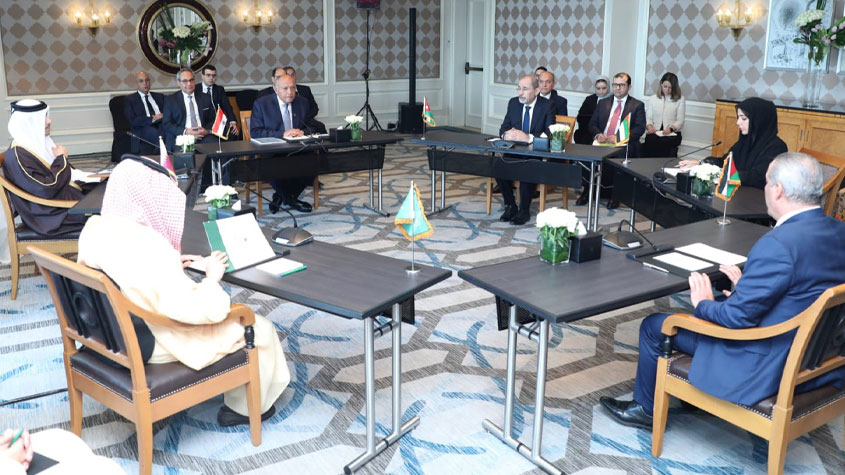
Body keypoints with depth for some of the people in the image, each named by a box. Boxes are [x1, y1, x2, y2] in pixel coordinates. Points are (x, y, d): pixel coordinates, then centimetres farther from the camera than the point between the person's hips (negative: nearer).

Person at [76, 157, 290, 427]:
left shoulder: (94, 228, -5)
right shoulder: (148, 246, -32)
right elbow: (206, 309, -32)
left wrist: (171, 263, 6)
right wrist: (212, 277, -13)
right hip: (151, 348, -9)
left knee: (226, 312, 28)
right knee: (258, 328, 6)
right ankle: (247, 407, 26)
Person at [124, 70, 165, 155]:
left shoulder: (160, 96, 25)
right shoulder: (130, 99, 13)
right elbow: (132, 121, -1)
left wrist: (160, 117, -8)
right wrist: (152, 119, -12)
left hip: (162, 129, 3)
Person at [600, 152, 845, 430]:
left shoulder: (778, 244, -30)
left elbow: (739, 316, -24)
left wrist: (704, 304, -5)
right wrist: (746, 286, 11)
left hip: (766, 365, -9)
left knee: (654, 326, 5)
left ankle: (646, 408, 28)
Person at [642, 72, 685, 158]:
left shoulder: (680, 99, 11)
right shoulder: (653, 99, 19)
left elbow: (680, 121, 5)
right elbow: (648, 117, 14)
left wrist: (670, 129, -16)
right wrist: (649, 126, -10)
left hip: (672, 133, -1)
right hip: (654, 132, 2)